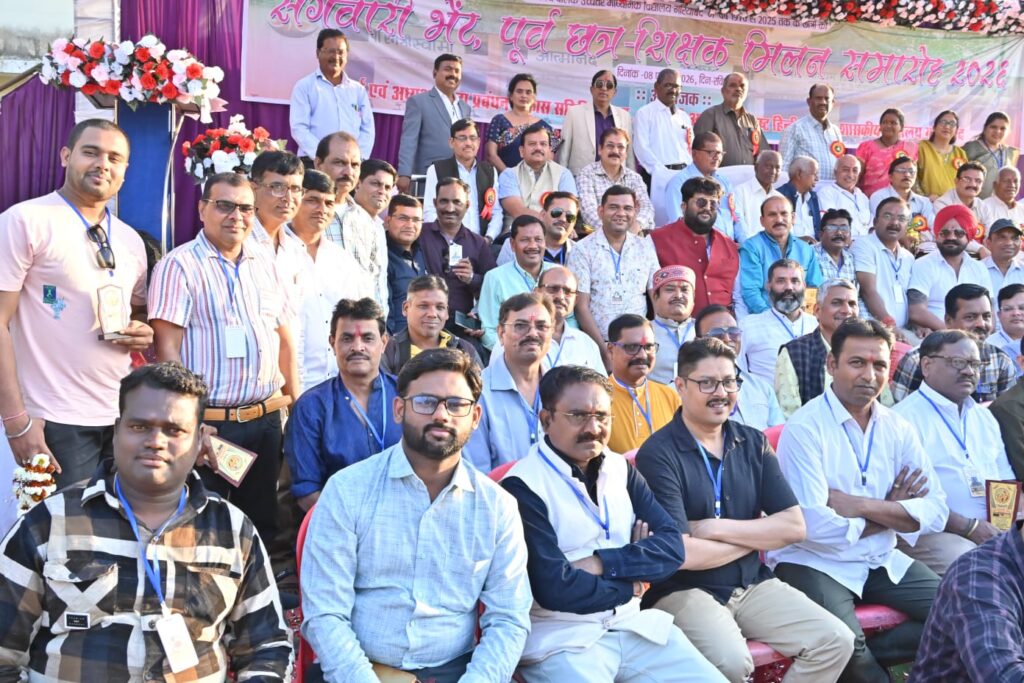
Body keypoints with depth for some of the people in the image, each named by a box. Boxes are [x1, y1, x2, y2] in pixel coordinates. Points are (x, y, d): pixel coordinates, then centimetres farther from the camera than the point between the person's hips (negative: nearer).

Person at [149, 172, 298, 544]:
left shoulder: (264, 262, 12)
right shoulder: (180, 265, -7)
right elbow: (167, 349, -12)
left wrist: (296, 404, 12)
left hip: (266, 420, 6)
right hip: (209, 424, -6)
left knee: (263, 524, 16)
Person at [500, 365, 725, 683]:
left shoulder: (622, 470, 9)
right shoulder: (522, 488, -13)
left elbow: (672, 546, 0)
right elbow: (555, 590, -18)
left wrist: (602, 563, -15)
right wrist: (630, 586, -4)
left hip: (633, 625, 6)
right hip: (561, 639, -6)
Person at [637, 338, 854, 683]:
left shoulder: (753, 443, 6)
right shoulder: (658, 454, -12)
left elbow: (794, 526, 1)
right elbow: (681, 553, -19)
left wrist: (717, 528, -11)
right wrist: (756, 536, -3)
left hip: (753, 583, 6)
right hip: (683, 590, -6)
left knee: (836, 641, -8)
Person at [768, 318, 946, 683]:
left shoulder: (898, 429, 6)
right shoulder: (804, 428, -14)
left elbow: (935, 513, -3)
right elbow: (815, 526, -21)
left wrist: (860, 505, -17)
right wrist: (891, 514, -9)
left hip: (882, 561, 6)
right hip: (816, 563, -6)